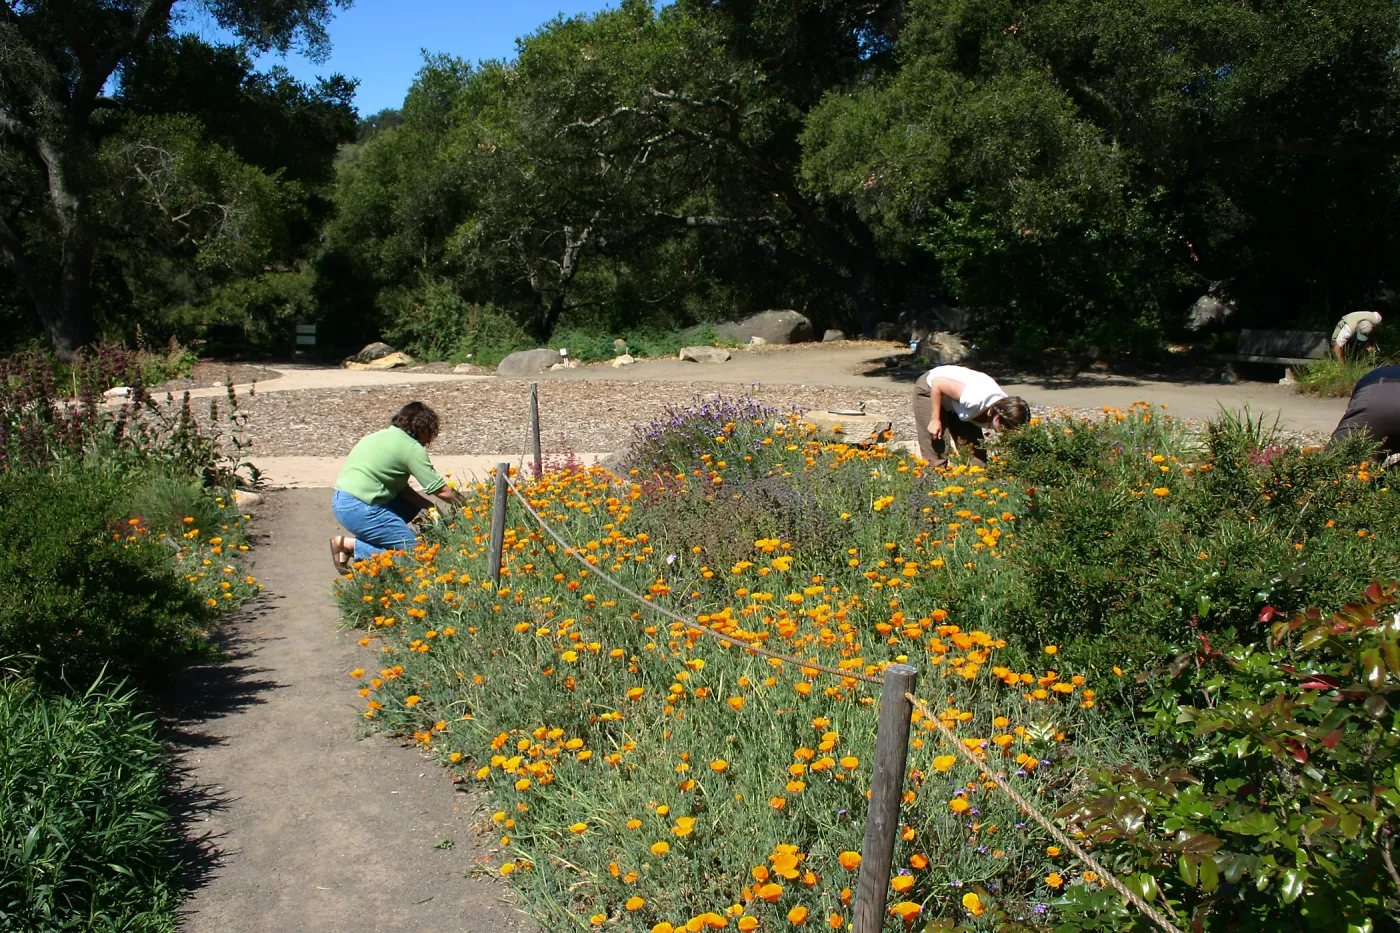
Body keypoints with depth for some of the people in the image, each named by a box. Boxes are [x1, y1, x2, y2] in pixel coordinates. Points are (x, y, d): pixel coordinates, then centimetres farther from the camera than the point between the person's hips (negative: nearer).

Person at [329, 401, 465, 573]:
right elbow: (442, 491, -8)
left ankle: (361, 541, 9)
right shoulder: (412, 448, -8)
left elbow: (402, 488, 16)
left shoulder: (385, 435, 19)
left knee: (413, 504, 22)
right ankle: (349, 545, -8)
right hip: (359, 508, -10)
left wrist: (431, 507, 8)